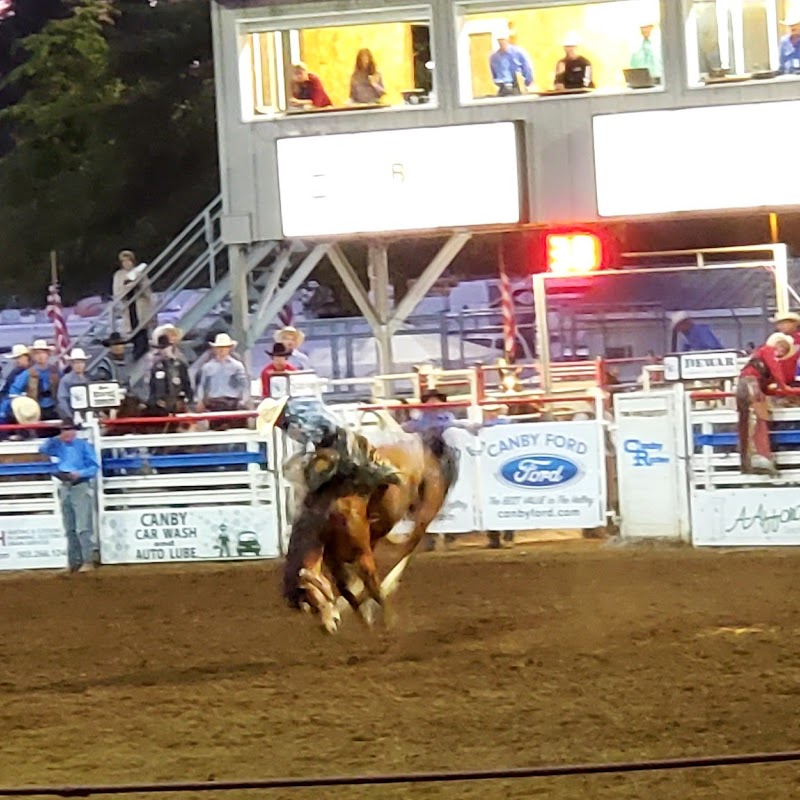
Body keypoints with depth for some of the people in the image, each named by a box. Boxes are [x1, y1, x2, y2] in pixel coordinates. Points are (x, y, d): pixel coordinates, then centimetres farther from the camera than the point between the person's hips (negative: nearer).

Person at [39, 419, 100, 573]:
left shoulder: (84, 445, -4)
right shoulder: (59, 446, 9)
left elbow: (94, 466, -6)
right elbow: (43, 450, -2)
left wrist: (80, 473, -22)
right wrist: (56, 440, -13)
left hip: (81, 486, -6)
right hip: (64, 487, 6)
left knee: (83, 527, -12)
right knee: (69, 529, 9)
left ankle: (89, 560, -11)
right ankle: (73, 562, 14)